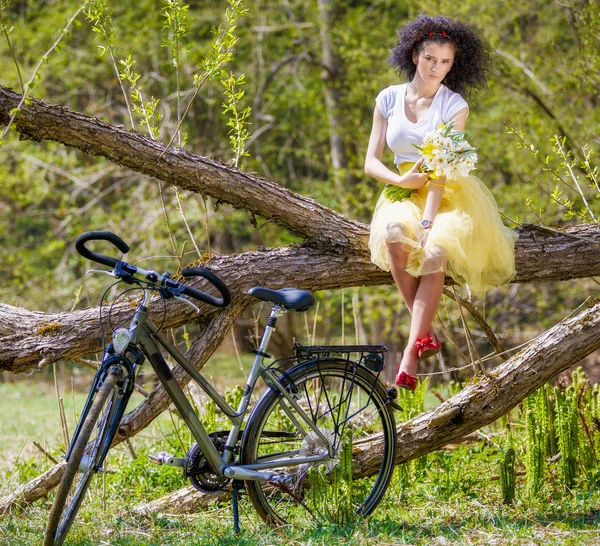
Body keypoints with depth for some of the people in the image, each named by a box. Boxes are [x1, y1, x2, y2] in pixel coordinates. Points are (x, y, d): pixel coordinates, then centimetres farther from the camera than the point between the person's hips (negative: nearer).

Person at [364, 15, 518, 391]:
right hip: (406, 192, 2)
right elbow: (371, 162, 6)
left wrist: (427, 222, -25)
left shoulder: (454, 105, -3)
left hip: (451, 194, -2)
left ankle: (410, 355, -33)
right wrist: (400, 180, -16)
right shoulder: (389, 99, 6)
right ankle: (425, 333, -23)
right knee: (394, 233, -33)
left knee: (435, 253, -32)